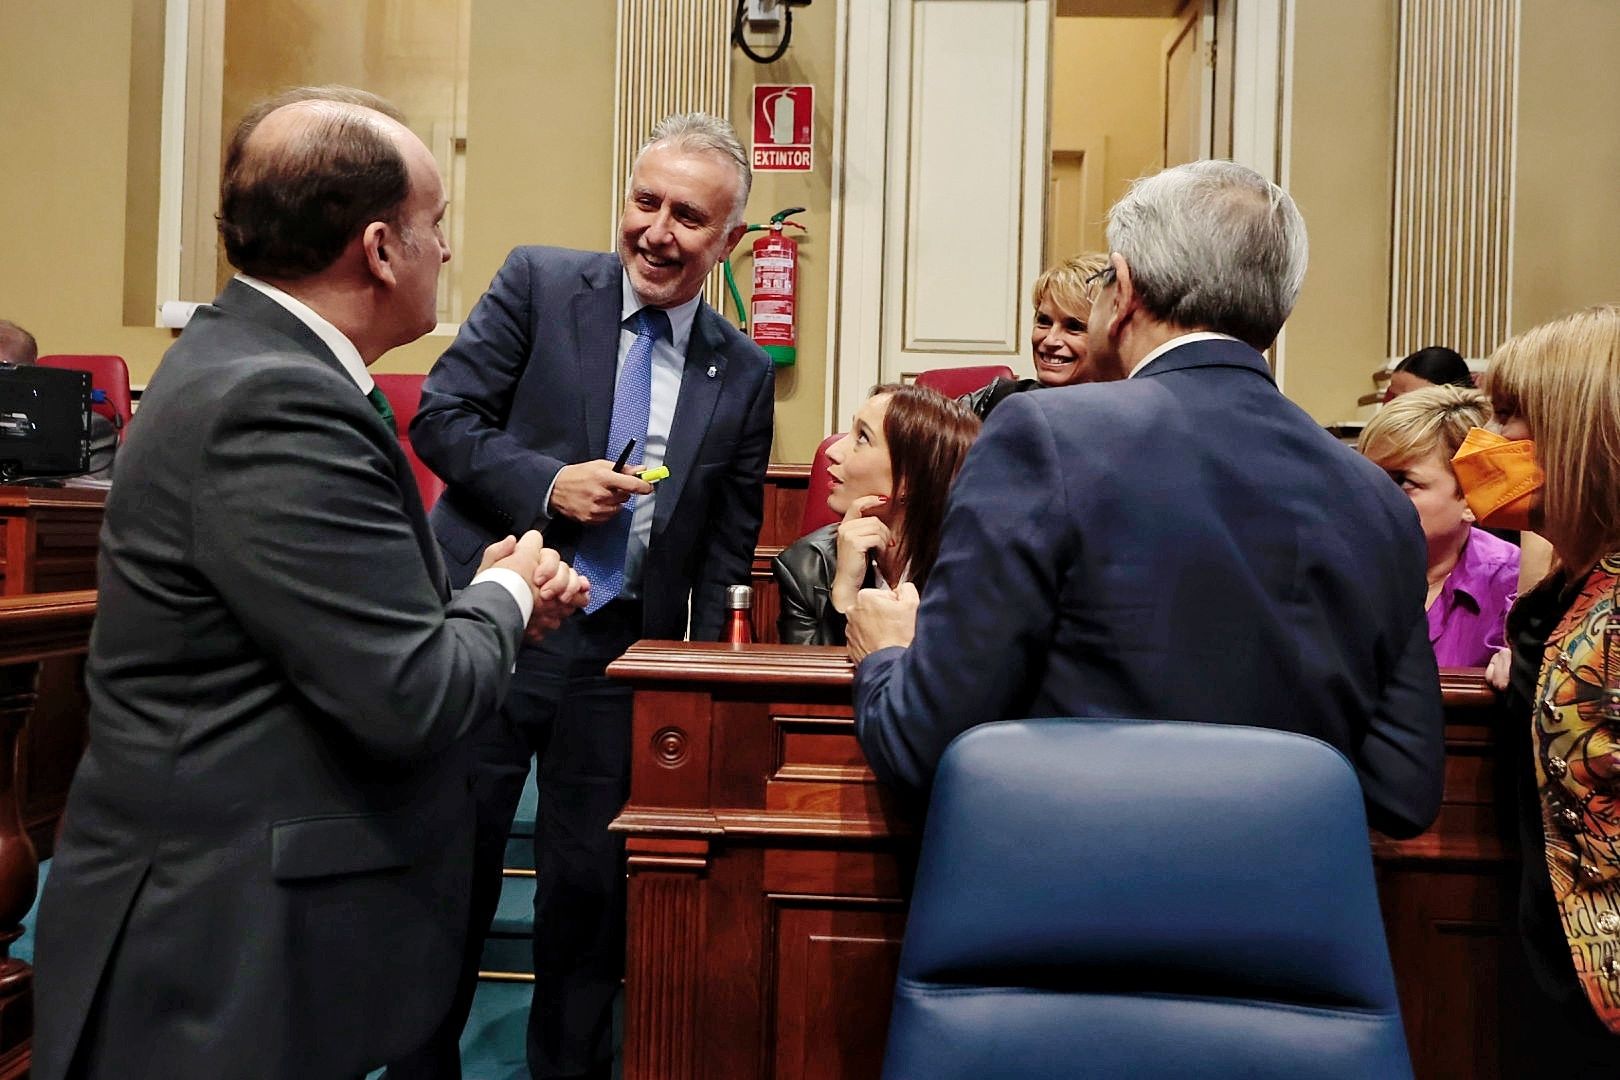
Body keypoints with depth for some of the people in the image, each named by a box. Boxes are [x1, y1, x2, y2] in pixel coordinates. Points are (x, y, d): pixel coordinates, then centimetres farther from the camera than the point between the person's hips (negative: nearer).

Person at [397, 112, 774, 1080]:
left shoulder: (744, 374, 6)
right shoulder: (540, 282, 0)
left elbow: (728, 544, 8)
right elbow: (441, 416, -3)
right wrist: (547, 484, -18)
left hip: (625, 658, 2)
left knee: (593, 886, 13)